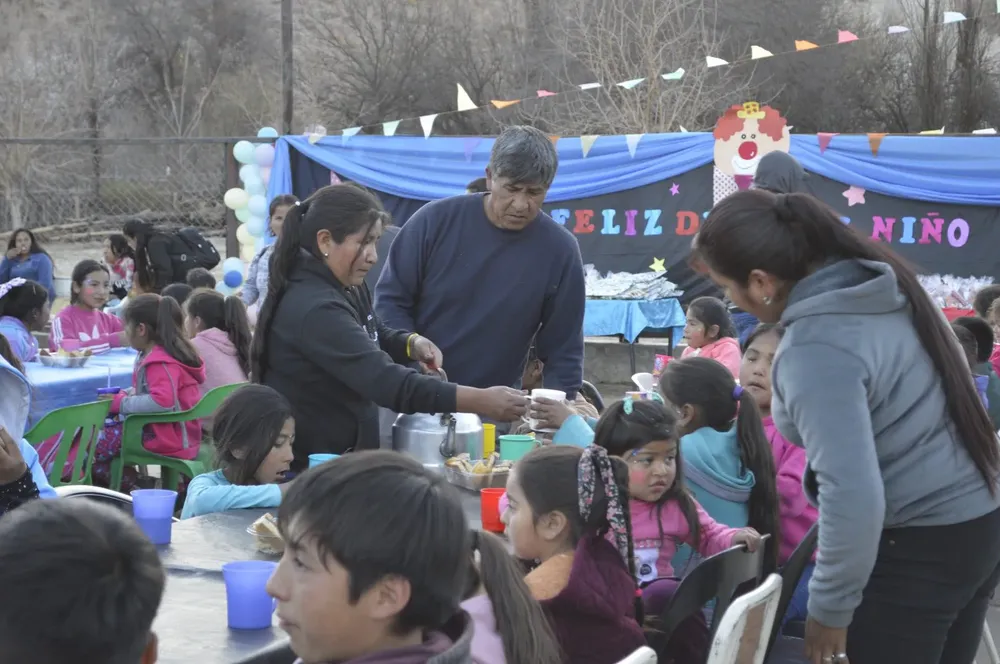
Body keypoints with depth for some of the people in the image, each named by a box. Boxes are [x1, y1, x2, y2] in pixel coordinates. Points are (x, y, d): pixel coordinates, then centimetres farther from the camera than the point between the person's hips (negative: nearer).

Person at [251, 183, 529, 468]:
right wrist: (481, 401, -38)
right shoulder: (315, 309, -27)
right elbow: (386, 382, -36)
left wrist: (412, 344, -2)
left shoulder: (345, 287, 4)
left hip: (341, 457, 9)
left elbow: (372, 340, 21)